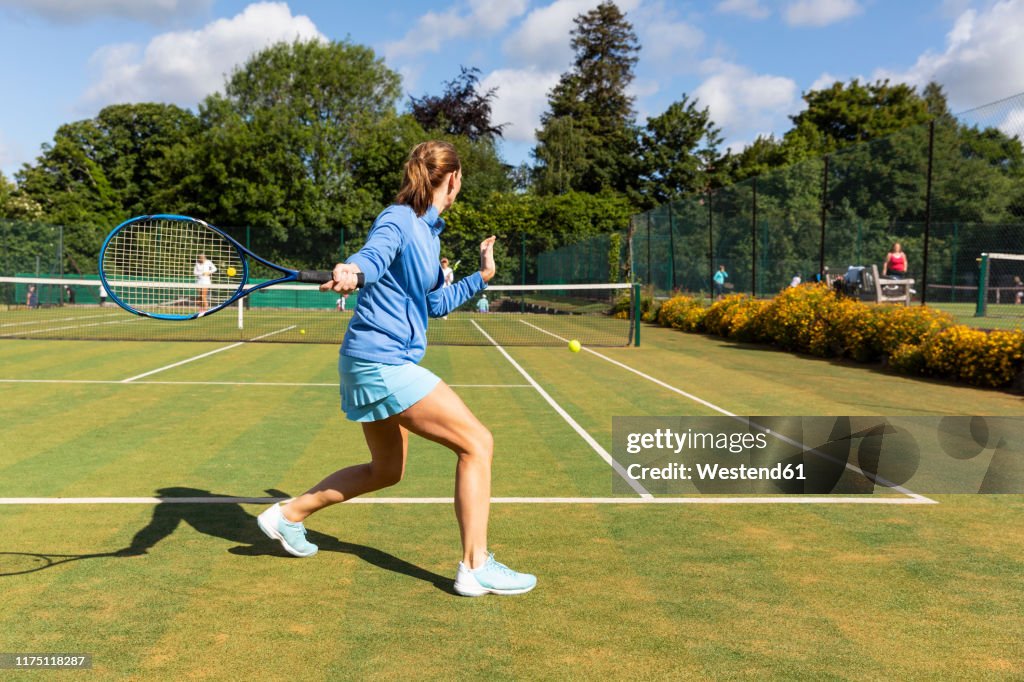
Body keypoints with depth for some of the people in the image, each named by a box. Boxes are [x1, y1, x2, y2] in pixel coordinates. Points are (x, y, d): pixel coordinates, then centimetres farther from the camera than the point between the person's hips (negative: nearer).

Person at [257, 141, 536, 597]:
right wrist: (352, 270, -55)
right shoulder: (398, 220, -12)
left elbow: (434, 304, 24)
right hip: (380, 361, -10)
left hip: (382, 364, 10)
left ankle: (288, 515, 32)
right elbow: (374, 254, -34)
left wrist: (481, 277, 27)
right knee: (477, 443, -9)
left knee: (386, 470, 22)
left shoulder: (427, 230, 15)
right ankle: (476, 567, -3)